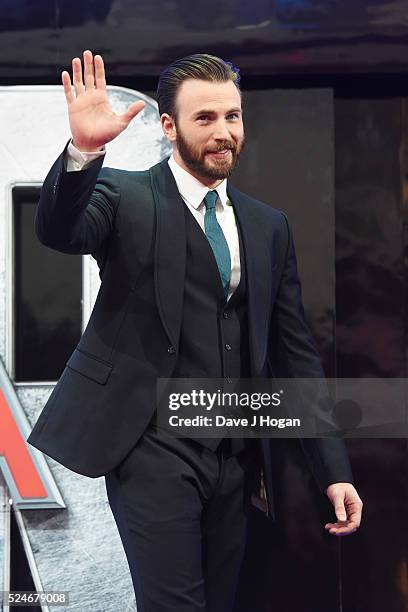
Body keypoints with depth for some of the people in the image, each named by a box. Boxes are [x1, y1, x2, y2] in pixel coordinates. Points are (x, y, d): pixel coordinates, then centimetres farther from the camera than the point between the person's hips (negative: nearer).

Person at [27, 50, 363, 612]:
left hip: (236, 459, 5)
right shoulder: (125, 197, 1)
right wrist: (83, 149, -38)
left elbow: (295, 352, 14)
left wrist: (334, 470, 8)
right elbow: (58, 231, -20)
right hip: (153, 448, -5)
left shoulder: (269, 226, 14)